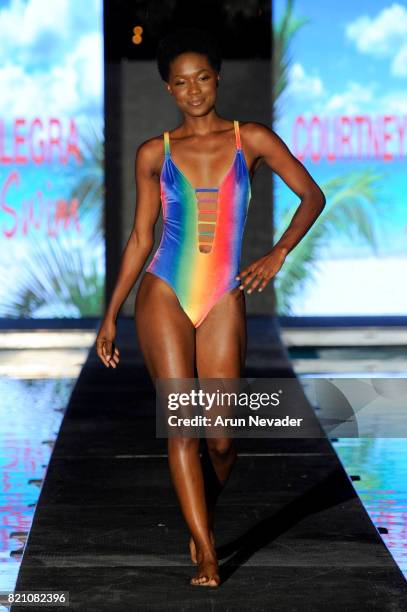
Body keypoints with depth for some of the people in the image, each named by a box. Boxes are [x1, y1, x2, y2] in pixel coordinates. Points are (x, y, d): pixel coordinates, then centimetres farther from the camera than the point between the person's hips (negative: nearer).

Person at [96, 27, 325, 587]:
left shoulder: (252, 140, 4)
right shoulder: (154, 154, 6)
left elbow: (312, 195, 10)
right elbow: (140, 237, 10)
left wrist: (278, 254, -4)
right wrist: (110, 316, 9)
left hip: (224, 301, 0)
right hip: (163, 296, 0)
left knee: (221, 438, -1)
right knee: (182, 426, -8)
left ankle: (203, 515, 31)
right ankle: (206, 554, -2)